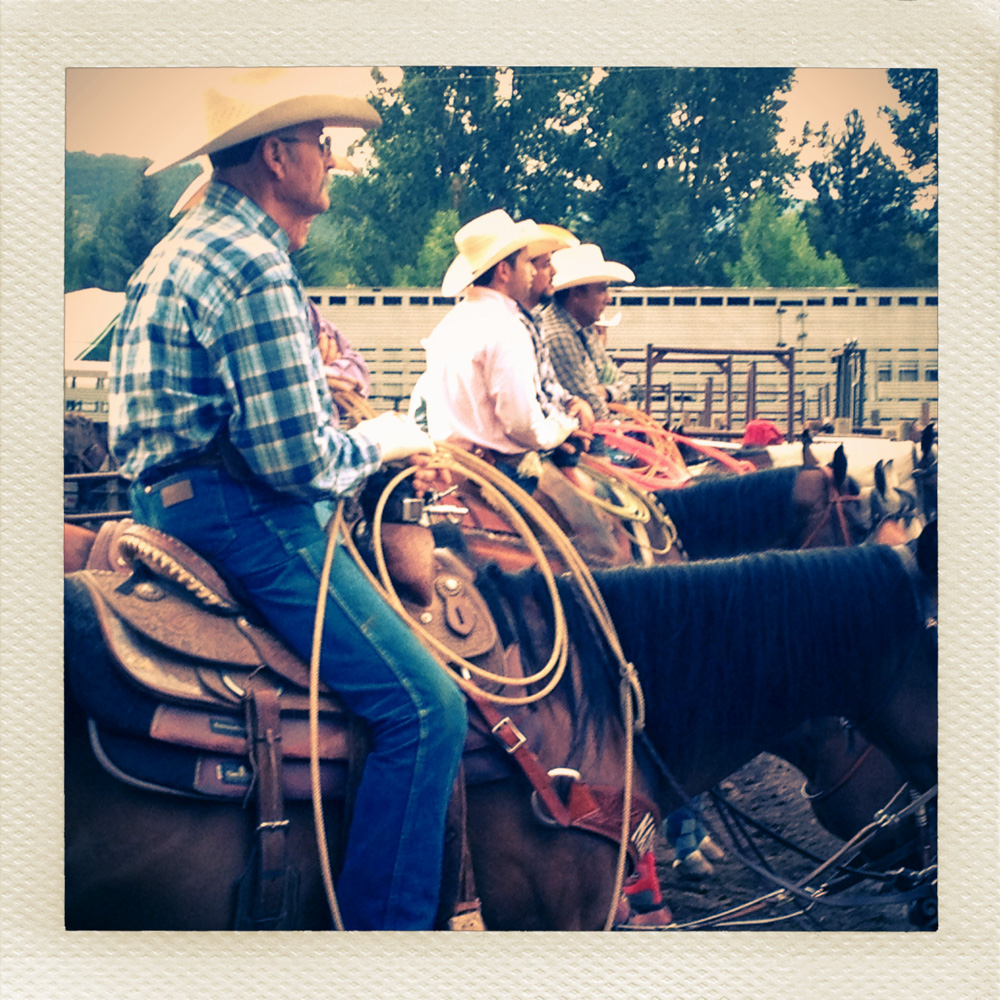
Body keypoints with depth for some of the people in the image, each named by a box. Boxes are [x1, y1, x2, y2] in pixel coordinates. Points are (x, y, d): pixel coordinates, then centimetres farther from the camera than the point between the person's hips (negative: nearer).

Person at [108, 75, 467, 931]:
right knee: (425, 704, -14)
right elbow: (297, 459, -23)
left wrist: (387, 447, 15)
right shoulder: (253, 270, -17)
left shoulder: (197, 244, 17)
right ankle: (387, 924, -10)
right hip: (239, 516, -11)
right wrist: (379, 442, -2)